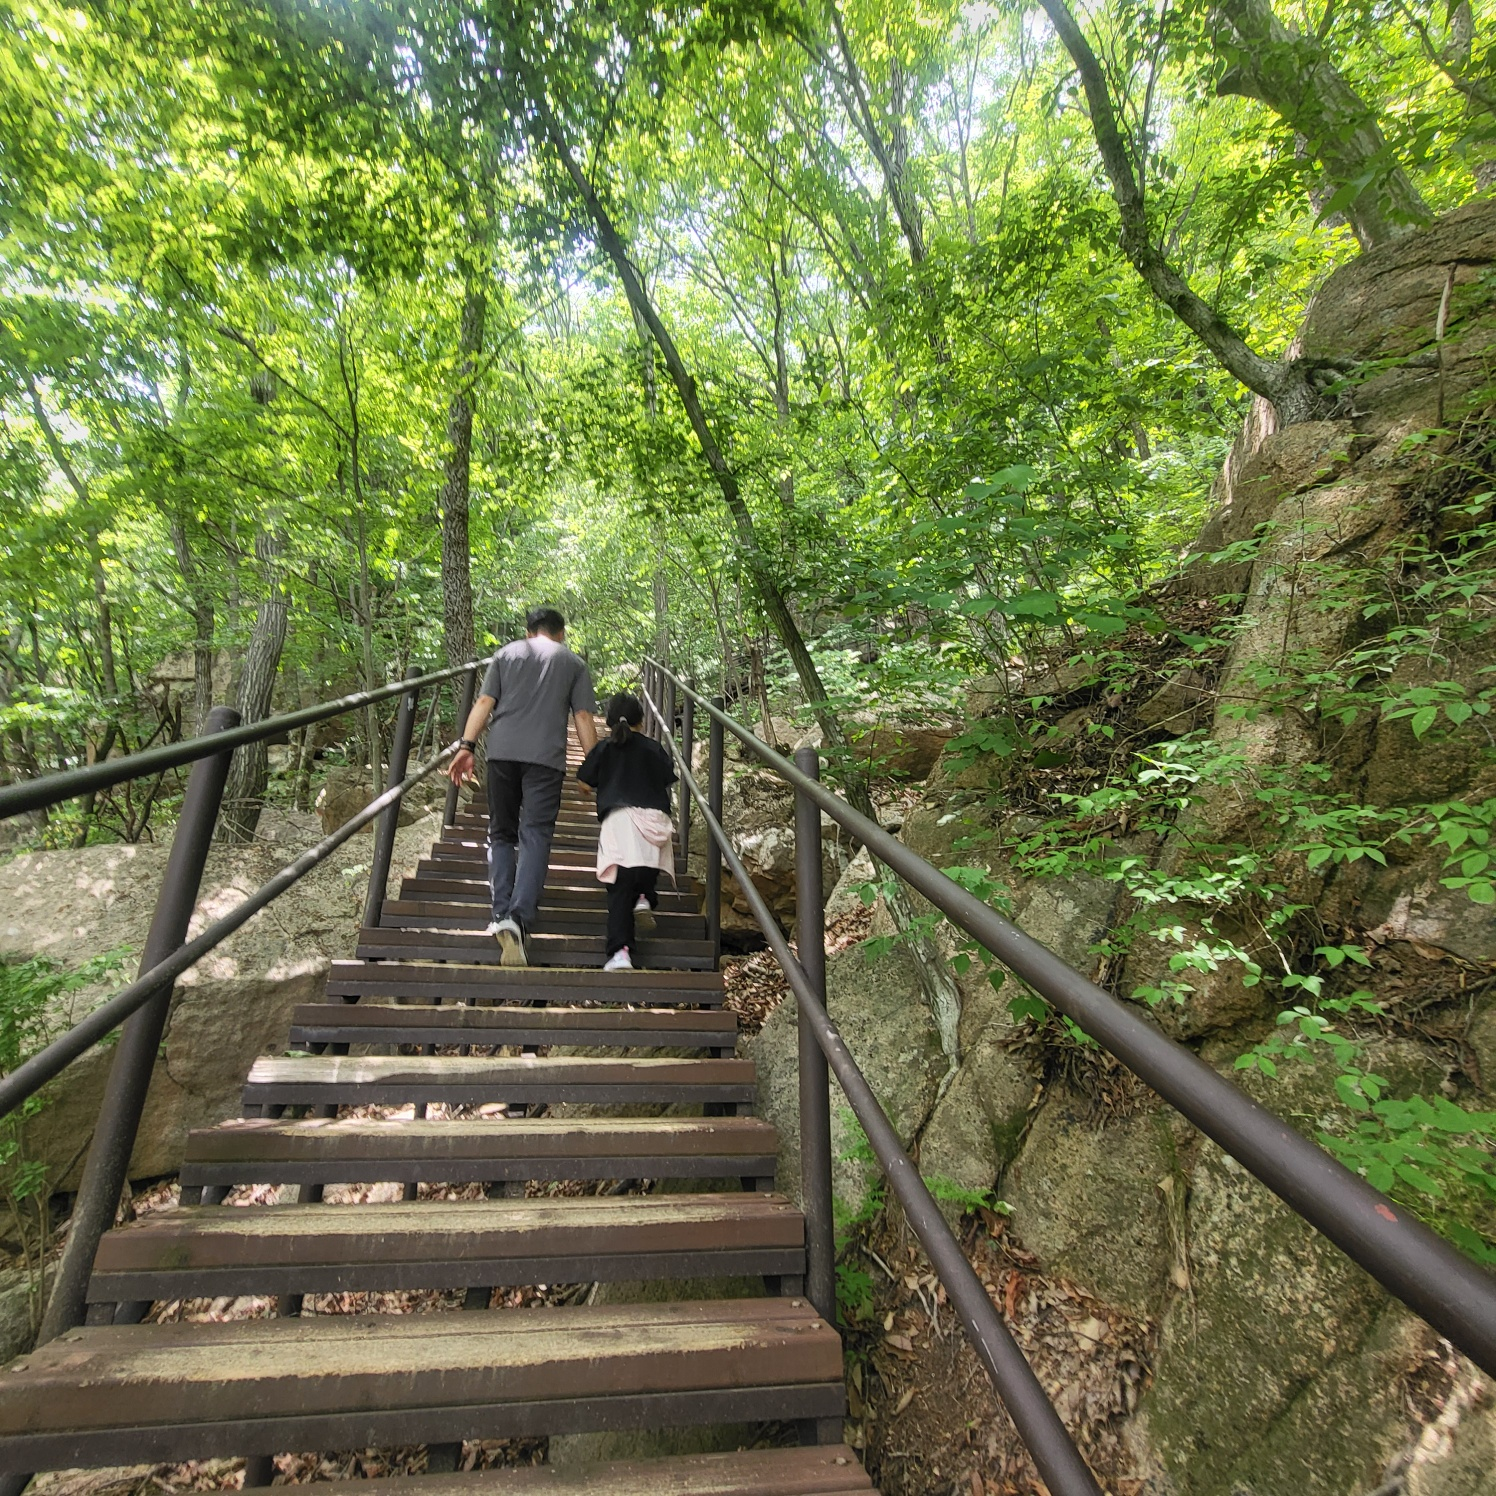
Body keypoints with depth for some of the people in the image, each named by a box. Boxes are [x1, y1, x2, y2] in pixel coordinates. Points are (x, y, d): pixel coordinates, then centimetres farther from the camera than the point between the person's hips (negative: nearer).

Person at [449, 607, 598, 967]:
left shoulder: (506, 653, 19)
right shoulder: (573, 663, 15)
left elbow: (484, 703, 7)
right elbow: (583, 717, 6)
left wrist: (467, 746, 2)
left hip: (502, 752, 2)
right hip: (546, 758, -2)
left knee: (502, 834, 13)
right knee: (535, 837, -5)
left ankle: (501, 916, 4)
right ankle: (519, 919, -23)